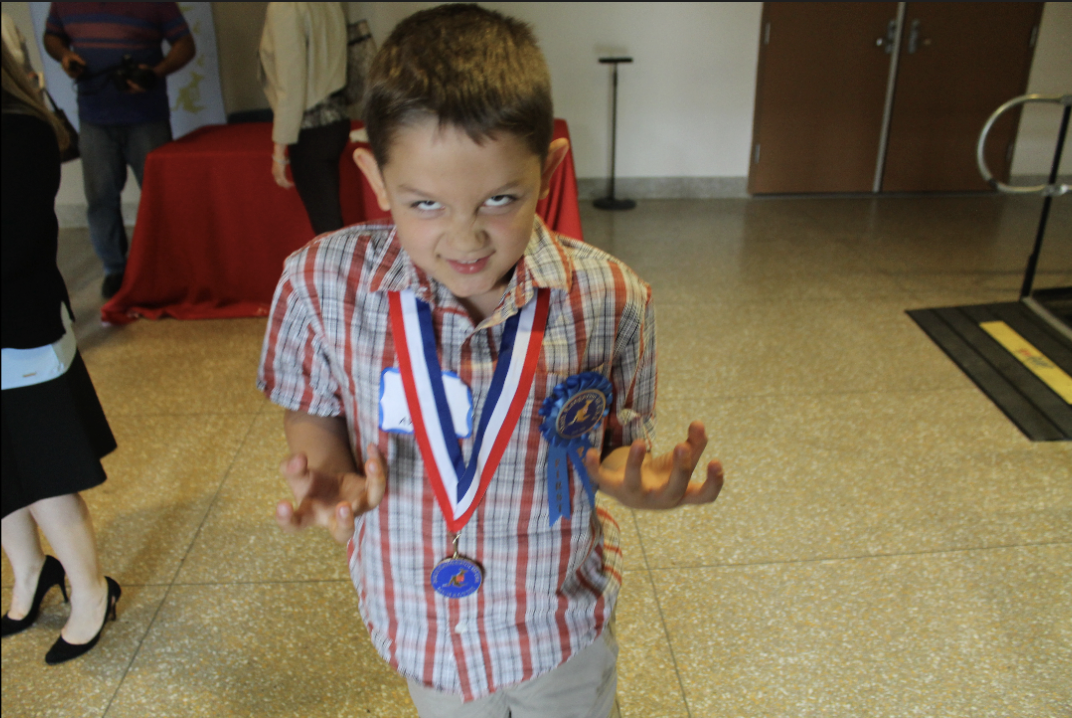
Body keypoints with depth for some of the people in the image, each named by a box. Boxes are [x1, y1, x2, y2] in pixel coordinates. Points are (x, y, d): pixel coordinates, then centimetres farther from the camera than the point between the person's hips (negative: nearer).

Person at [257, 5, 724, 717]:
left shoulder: (611, 299, -22)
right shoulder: (323, 283, -21)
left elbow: (621, 439, -8)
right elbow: (312, 409, -5)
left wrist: (631, 480, -31)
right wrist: (330, 478, -26)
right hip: (421, 622, 1)